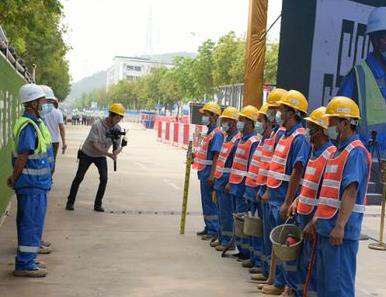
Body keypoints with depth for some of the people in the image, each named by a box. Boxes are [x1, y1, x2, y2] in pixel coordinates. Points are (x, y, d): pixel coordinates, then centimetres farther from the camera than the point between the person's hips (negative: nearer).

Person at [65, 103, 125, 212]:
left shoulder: (117, 129, -12)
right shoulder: (97, 125, -29)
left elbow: (118, 146, -8)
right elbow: (94, 145, -31)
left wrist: (116, 152, -33)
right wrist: (109, 154, -38)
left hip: (101, 156, 4)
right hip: (87, 154, -4)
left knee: (104, 178, -10)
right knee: (79, 177, 1)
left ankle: (98, 204, 3)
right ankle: (70, 202, 17)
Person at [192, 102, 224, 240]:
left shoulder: (217, 133, -14)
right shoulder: (209, 132, 15)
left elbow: (216, 155, -20)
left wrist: (212, 174, -23)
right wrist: (196, 156, 11)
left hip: (209, 172, -10)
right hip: (204, 172, 10)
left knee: (210, 202, -4)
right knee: (206, 201, 16)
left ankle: (213, 230, 3)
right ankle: (208, 227, 25)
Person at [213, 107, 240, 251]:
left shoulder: (237, 140, -14)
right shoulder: (226, 138, 15)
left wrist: (230, 183, -20)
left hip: (228, 180, -9)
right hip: (220, 180, 9)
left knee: (226, 212, -3)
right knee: (222, 212, 15)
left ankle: (227, 241, 5)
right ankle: (222, 238, 23)